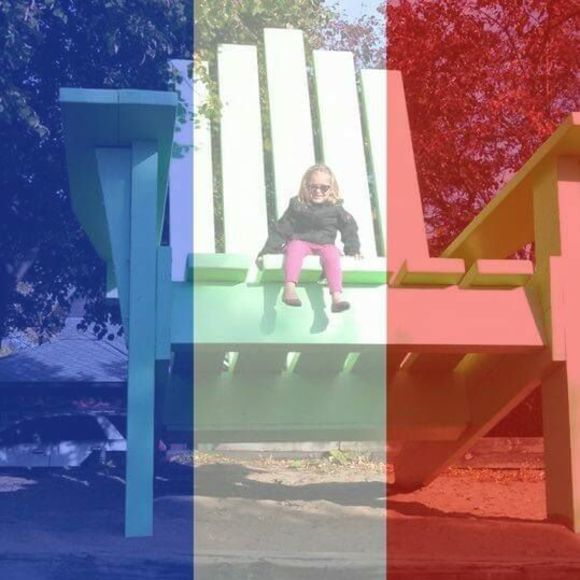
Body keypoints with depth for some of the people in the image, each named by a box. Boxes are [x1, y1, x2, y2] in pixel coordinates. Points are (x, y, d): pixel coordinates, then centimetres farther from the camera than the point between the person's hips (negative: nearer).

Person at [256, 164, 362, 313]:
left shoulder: (335, 207, 9)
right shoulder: (297, 206, 5)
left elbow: (349, 227, 18)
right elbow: (281, 229, 4)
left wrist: (353, 249, 6)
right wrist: (266, 251, -5)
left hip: (325, 244, 1)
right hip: (300, 241, -1)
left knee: (332, 254, -33)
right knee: (295, 247, -35)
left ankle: (337, 296, -46)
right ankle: (289, 288, -53)